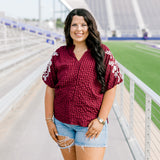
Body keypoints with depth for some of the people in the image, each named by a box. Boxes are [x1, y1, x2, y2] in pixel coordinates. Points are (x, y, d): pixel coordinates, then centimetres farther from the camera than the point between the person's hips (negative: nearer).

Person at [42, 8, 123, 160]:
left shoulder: (103, 53, -2)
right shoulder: (59, 55, 3)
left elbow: (110, 89, -3)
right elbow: (50, 89, 6)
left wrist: (101, 120, -9)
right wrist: (49, 119, 3)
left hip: (91, 125, -2)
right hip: (62, 123, 3)